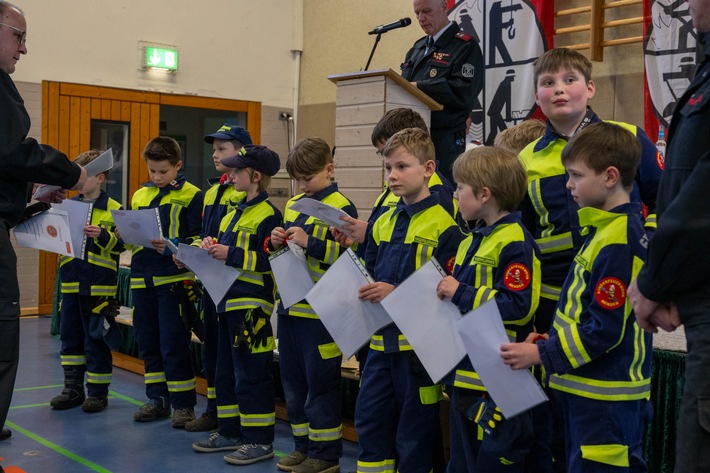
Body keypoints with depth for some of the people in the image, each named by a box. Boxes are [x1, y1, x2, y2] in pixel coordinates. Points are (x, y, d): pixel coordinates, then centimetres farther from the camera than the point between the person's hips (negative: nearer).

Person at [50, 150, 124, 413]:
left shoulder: (113, 209, -4)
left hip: (100, 286, -5)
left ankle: (97, 392, 14)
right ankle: (73, 389, 24)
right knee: (70, 337, 12)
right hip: (71, 283, 5)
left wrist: (102, 235, -24)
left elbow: (121, 243, -8)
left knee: (96, 340, 2)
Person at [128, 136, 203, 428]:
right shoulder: (139, 196, 14)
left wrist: (174, 246, -23)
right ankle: (158, 398, 24)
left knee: (173, 344, -4)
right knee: (148, 342, 12)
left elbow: (199, 238, -9)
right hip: (142, 279, 6)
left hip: (173, 278, -6)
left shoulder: (191, 195, -4)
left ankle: (183, 403, 7)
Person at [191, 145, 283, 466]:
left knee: (251, 374, -3)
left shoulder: (268, 216, -12)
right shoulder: (235, 212, 16)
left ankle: (259, 440, 7)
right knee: (225, 371, 16)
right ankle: (230, 432, 27)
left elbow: (271, 261, -20)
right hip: (227, 300, 10)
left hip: (252, 305, -10)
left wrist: (231, 254, -22)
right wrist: (213, 246, 4)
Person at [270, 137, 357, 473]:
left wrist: (310, 242, -23)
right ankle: (303, 445, 28)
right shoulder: (293, 205, 13)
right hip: (290, 306, 8)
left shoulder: (341, 208, -10)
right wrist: (277, 242, 0)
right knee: (293, 380, 15)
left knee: (320, 384, 1)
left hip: (321, 311, -8)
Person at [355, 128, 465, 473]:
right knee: (370, 419, 14)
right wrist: (365, 290, -2)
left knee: (414, 432, 6)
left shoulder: (443, 227, -11)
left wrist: (397, 294, -24)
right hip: (382, 341, 7)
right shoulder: (383, 223, 11)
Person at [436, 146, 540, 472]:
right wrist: (441, 292, 9)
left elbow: (521, 306, -25)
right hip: (464, 371, 10)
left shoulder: (515, 243, -17)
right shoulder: (471, 242, 14)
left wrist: (461, 294, -22)